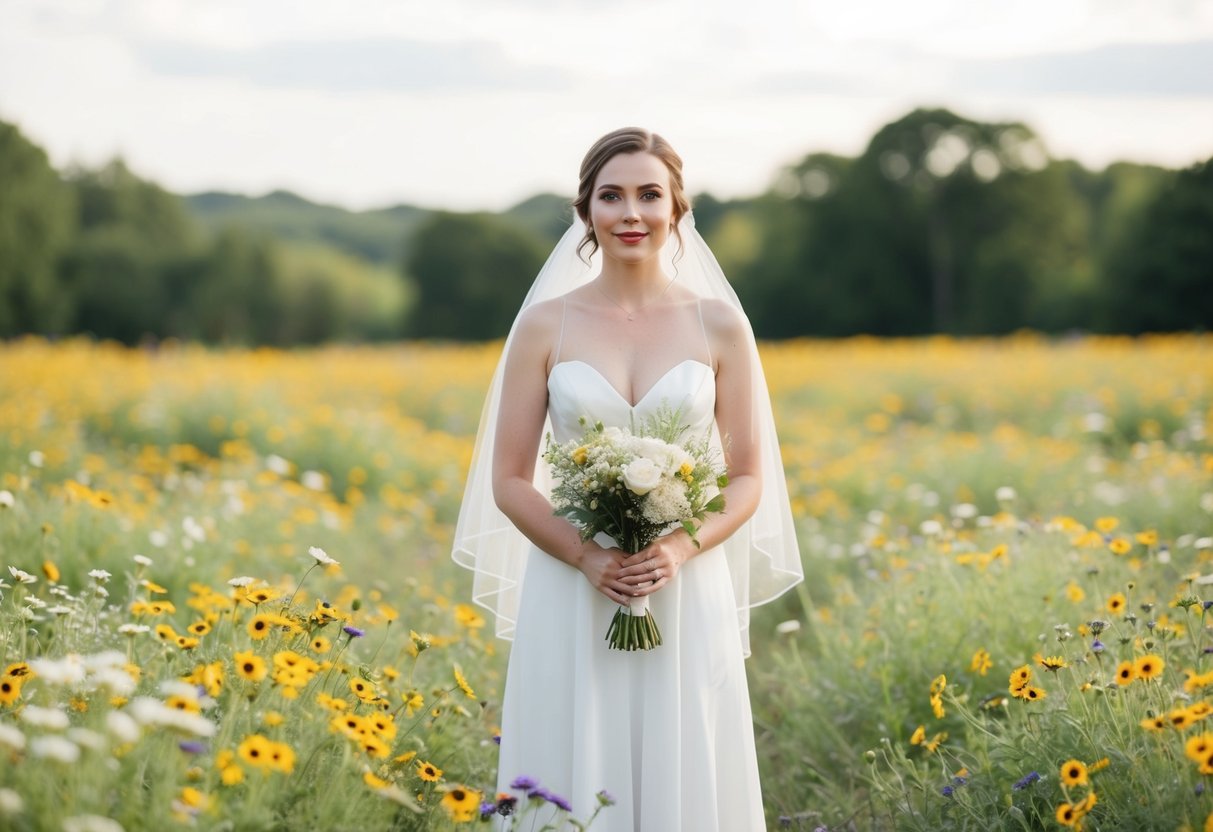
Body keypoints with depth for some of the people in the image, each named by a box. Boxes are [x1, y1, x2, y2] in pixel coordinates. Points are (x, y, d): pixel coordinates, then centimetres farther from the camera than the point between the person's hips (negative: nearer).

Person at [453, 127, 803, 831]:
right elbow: (509, 480, 1)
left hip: (688, 597, 0)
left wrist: (683, 547, -13)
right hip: (573, 600, 0)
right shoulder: (546, 324, 1)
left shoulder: (719, 323, 2)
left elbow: (749, 477, 4)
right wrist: (585, 555, -14)